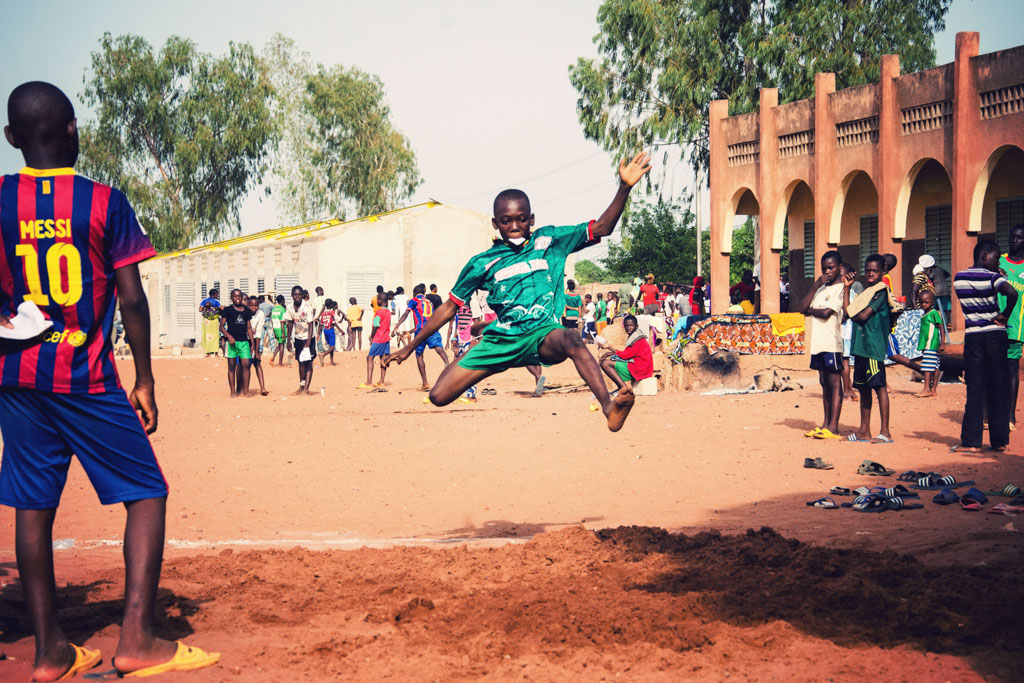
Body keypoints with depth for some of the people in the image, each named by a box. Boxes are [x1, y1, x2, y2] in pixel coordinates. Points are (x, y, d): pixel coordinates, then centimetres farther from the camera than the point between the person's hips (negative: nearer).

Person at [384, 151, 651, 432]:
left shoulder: (550, 241, 7)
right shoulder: (483, 263, 7)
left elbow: (601, 228, 1)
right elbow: (448, 308, 14)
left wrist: (624, 187, -14)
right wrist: (410, 347, 14)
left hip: (542, 336, -2)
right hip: (500, 342, 2)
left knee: (570, 338, -40)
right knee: (439, 396, -10)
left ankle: (609, 407, -56)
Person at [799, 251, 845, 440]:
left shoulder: (841, 288, -4)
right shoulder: (820, 288, 19)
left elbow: (826, 313, -15)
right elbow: (803, 307, 6)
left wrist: (810, 310, 4)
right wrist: (815, 286, -2)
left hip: (832, 342, -8)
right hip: (817, 343, 8)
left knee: (834, 382, -7)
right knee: (825, 383, 10)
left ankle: (833, 427, -10)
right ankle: (825, 424, 14)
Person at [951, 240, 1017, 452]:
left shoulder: (959, 278, 5)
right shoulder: (992, 277, -10)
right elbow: (1012, 292, -28)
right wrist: (1005, 315, -13)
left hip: (972, 337, 3)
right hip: (995, 335, -3)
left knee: (974, 389, 4)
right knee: (999, 390, 6)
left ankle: (971, 441, -2)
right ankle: (999, 440, 11)